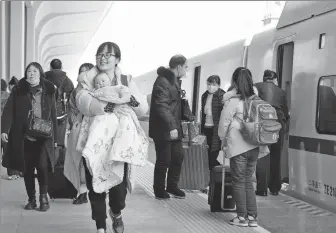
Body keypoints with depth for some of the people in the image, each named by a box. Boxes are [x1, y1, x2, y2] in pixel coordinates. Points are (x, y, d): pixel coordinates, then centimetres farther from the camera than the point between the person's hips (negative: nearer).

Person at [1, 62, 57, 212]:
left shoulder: (49, 91, 5)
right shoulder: (18, 90, 2)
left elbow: (53, 115, 7)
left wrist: (55, 137, 6)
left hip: (43, 137, -1)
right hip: (24, 137, 1)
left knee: (42, 166, -12)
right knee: (27, 169, 7)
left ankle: (43, 196, 8)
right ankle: (31, 199, 22)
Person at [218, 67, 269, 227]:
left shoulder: (233, 100, -9)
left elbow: (223, 124, -4)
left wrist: (224, 141, 11)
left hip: (238, 146, -5)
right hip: (254, 146, 5)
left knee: (238, 182, 5)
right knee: (248, 181, 14)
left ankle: (242, 217, 8)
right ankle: (252, 216, 14)